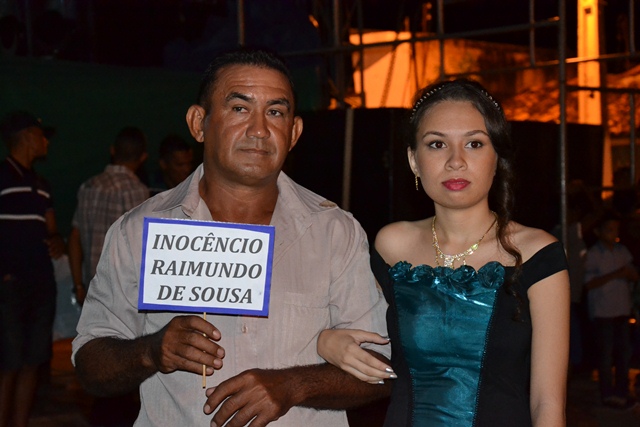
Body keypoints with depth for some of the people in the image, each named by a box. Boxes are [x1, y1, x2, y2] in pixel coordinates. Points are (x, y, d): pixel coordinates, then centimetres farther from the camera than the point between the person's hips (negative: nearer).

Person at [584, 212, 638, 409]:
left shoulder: (622, 251, 9)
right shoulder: (592, 254, -7)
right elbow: (589, 283, -13)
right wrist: (615, 274, -20)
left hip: (622, 309, 5)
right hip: (603, 311, -5)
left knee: (624, 352, 9)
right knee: (606, 354, 1)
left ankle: (621, 391, 21)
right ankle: (608, 394, 10)